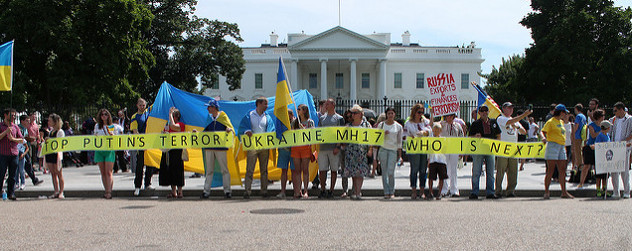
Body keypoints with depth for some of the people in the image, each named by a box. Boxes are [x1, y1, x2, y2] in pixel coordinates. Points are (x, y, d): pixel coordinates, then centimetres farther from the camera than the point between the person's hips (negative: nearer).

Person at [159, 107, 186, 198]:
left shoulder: (180, 124, -4)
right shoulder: (167, 124, 19)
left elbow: (173, 126, -24)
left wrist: (170, 114, -14)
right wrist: (164, 134, 4)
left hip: (176, 150, -7)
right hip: (167, 150, 8)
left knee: (177, 170, -7)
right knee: (169, 170, 8)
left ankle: (179, 191, 0)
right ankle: (173, 192, 16)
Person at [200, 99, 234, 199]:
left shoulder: (223, 117, 2)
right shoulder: (209, 119, 15)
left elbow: (231, 129, -1)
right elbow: (205, 132, 21)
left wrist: (229, 129, -23)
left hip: (221, 147, -4)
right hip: (209, 147, 4)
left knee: (224, 169, -1)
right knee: (209, 170, 6)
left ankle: (227, 191, 2)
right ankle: (206, 191, 9)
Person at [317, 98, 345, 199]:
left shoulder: (339, 118, 2)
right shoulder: (322, 118, 15)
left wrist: (338, 147, -13)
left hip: (334, 148, -4)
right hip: (322, 147, 4)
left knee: (334, 170, 1)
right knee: (322, 170, 0)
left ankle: (331, 191, 9)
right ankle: (322, 190, 10)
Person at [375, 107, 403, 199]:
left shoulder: (398, 126, 7)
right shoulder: (381, 125, 8)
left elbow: (399, 141, 10)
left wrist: (399, 153, 7)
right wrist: (383, 134, -10)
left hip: (393, 150, -1)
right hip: (383, 149, 1)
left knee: (391, 172, -10)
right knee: (384, 172, -1)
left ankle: (392, 192, 4)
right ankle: (386, 192, 5)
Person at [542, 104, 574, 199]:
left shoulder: (561, 122, 18)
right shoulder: (550, 122, -6)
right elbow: (544, 132, -13)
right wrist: (544, 138, -32)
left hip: (562, 147, 8)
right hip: (553, 146, -8)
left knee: (562, 170, 5)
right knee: (550, 170, -7)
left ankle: (564, 192, 9)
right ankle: (546, 192, -2)